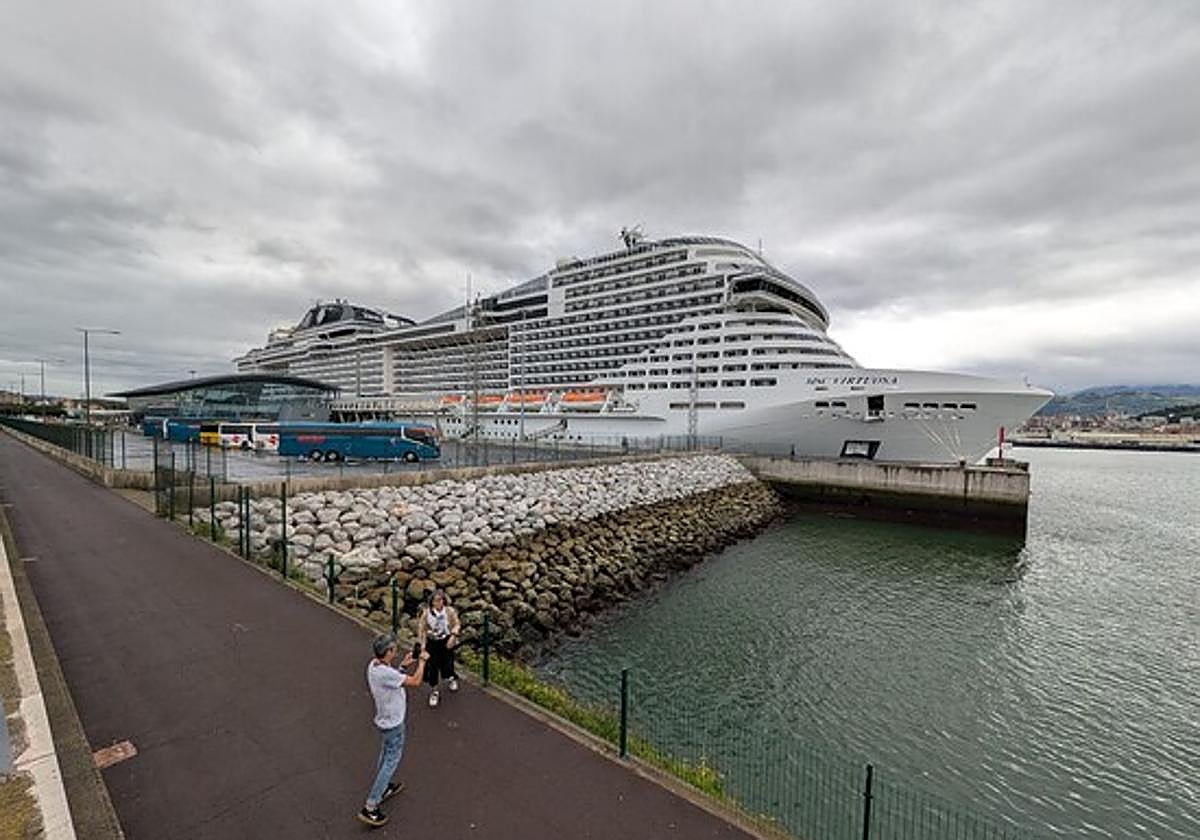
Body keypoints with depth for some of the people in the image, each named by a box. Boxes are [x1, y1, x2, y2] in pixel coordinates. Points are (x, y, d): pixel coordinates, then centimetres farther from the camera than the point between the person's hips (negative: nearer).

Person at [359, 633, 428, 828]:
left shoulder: (373, 665, -8)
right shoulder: (386, 673, -37)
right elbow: (415, 681, -28)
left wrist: (402, 666, 4)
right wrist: (422, 660, -16)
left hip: (386, 719, 9)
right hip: (393, 723, -9)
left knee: (386, 754, 27)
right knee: (391, 760, 5)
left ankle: (383, 788, 46)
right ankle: (370, 808, 12)